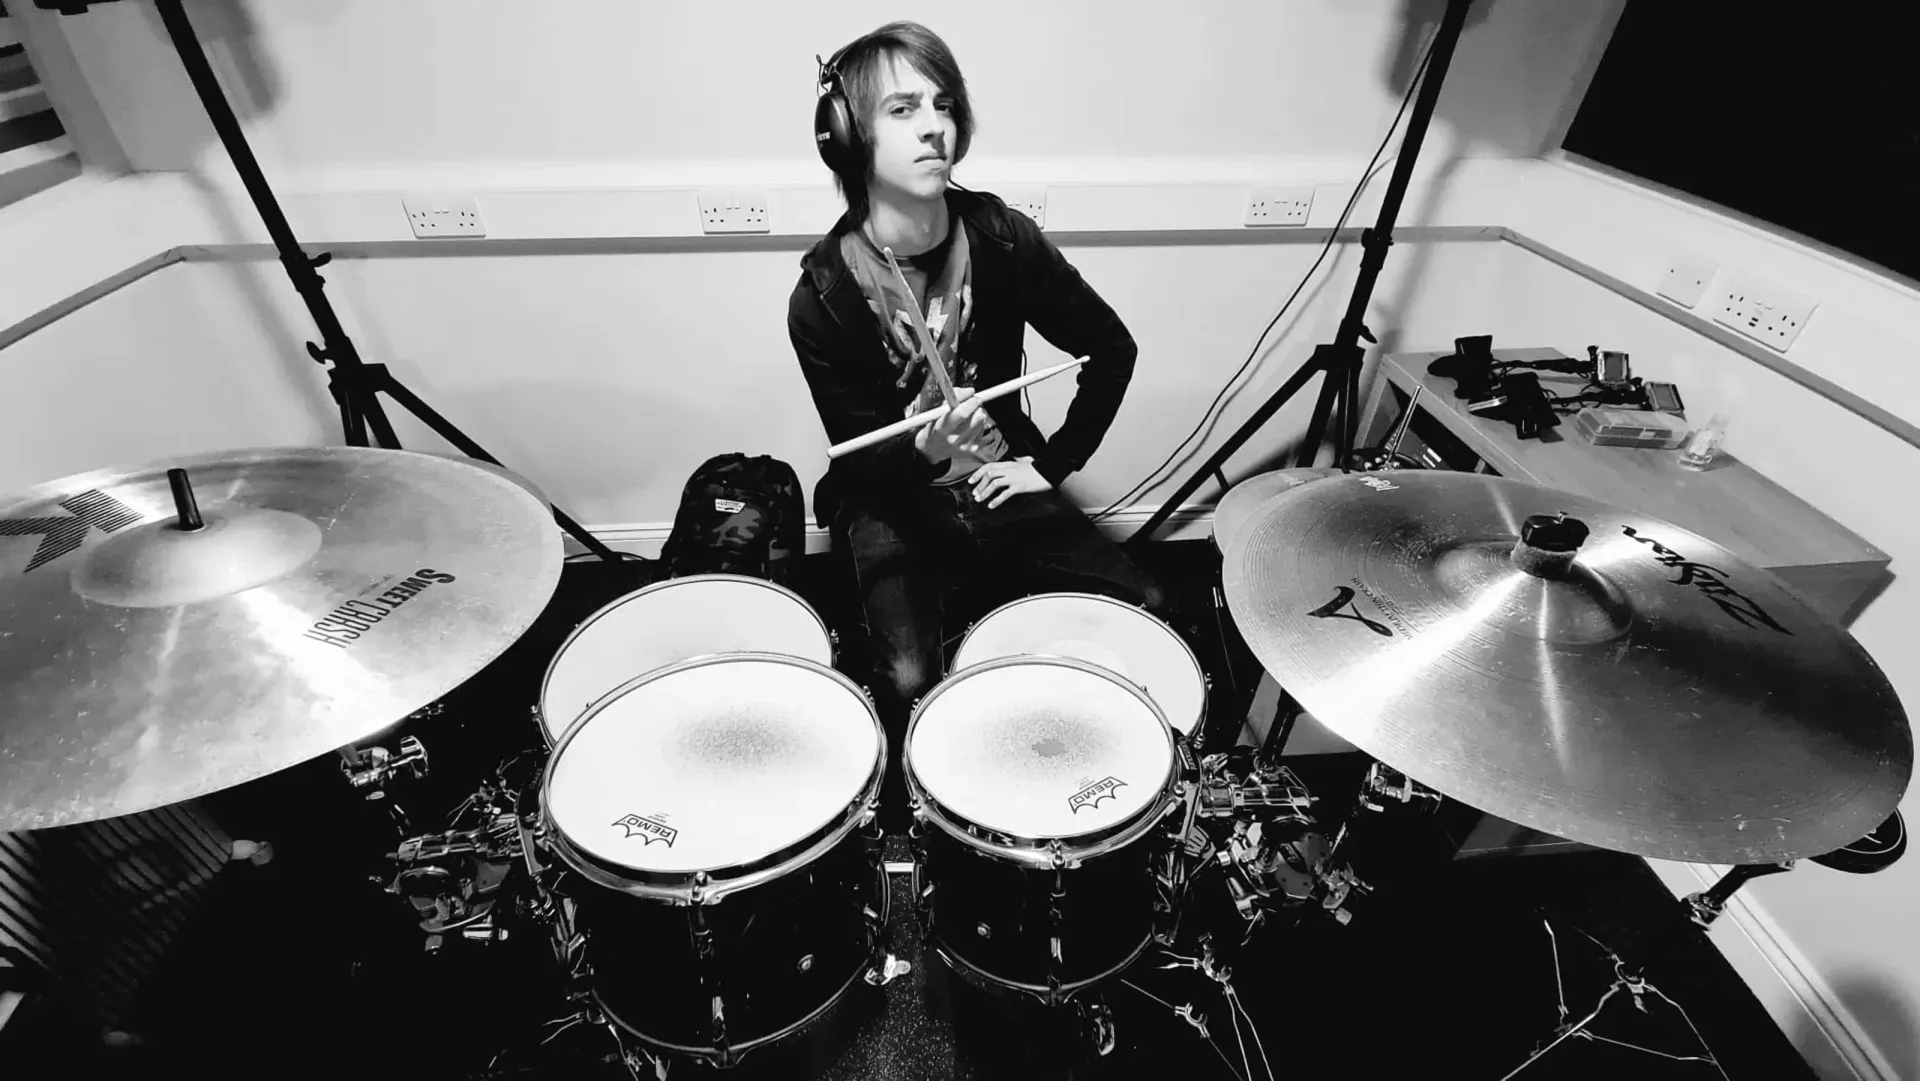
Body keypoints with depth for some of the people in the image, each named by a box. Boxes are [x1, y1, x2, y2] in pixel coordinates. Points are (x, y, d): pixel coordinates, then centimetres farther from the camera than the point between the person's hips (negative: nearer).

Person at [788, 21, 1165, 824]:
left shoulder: (1001, 237, -10)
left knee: (1148, 610, -10)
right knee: (910, 682, -25)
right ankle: (911, 815, 12)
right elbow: (865, 464, -15)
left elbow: (1112, 349, 0)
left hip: (1002, 481, 3)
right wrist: (920, 451, -37)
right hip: (891, 503, -2)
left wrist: (1053, 463, -3)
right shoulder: (823, 295, -17)